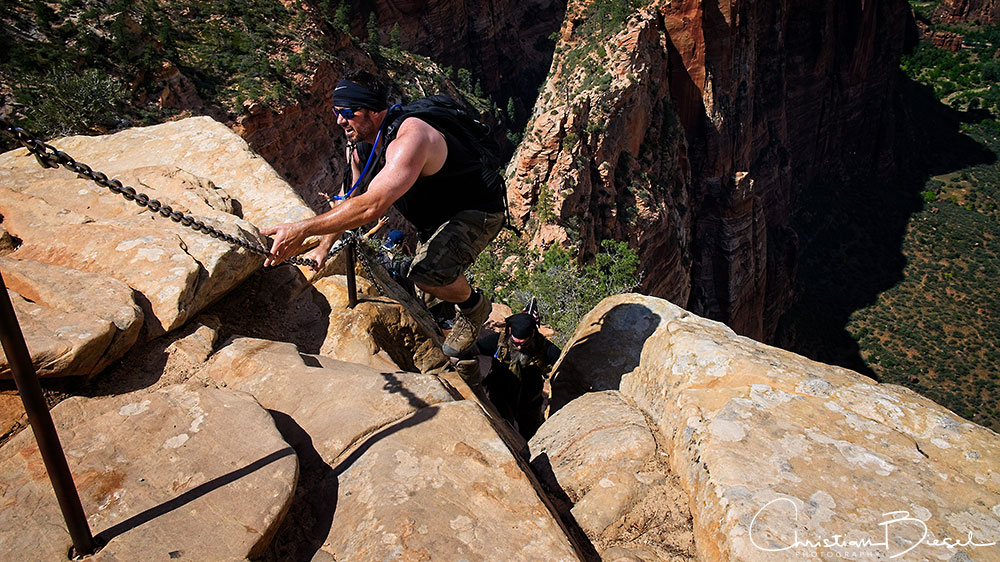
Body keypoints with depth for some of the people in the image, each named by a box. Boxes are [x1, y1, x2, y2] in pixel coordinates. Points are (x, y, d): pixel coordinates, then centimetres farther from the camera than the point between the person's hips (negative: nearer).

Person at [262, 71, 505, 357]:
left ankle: (473, 305, 3)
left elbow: (371, 206, -45)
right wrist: (323, 247, 7)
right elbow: (350, 196, 10)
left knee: (428, 272, -30)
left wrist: (301, 230, -47)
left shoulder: (409, 138, -34)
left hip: (479, 210, -10)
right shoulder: (359, 140, -5)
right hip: (431, 211, 10)